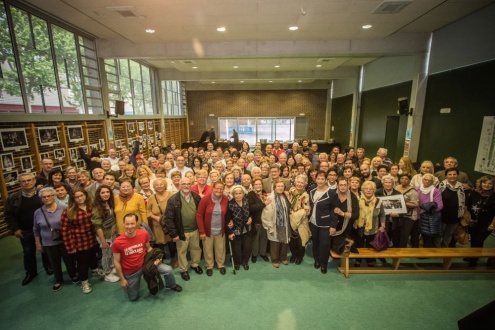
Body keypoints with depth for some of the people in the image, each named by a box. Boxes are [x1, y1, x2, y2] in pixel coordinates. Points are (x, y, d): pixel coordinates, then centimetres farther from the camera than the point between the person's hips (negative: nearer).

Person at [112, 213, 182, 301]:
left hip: (145, 263, 1)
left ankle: (171, 285, 18)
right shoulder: (117, 242, -25)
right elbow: (116, 262, -11)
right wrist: (122, 279, -5)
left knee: (168, 270, -15)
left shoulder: (144, 234, -19)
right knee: (133, 298, 13)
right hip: (130, 273, -1)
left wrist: (155, 259, -16)